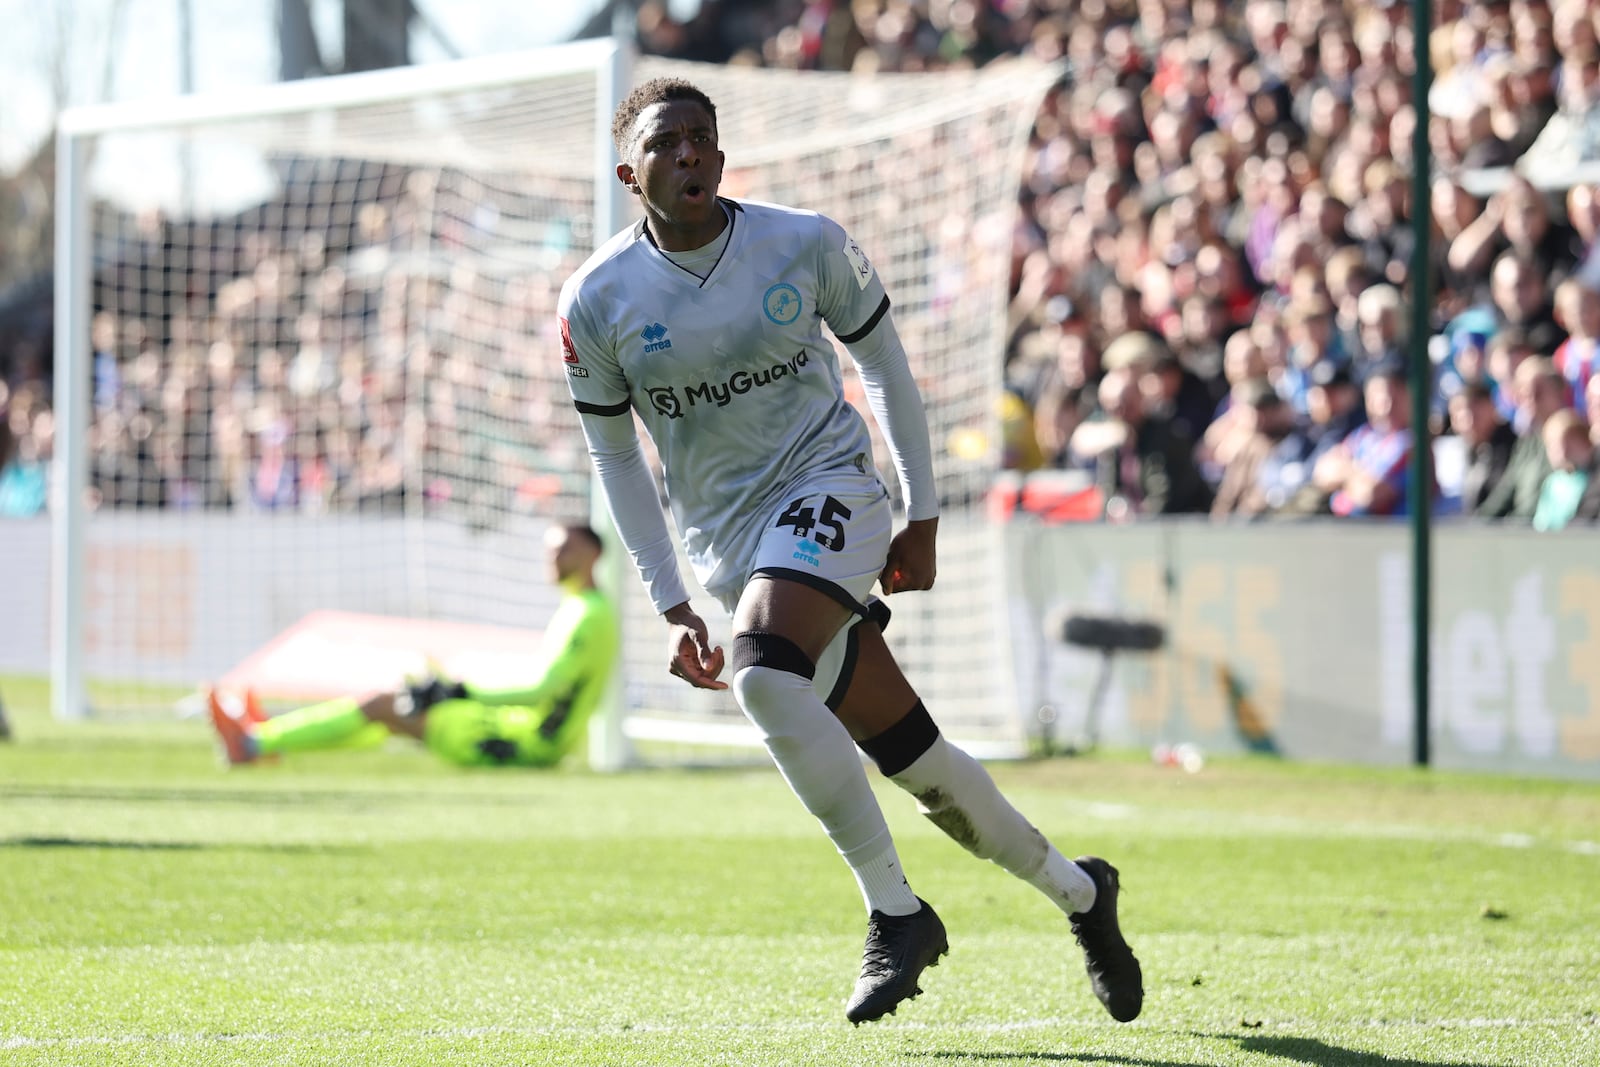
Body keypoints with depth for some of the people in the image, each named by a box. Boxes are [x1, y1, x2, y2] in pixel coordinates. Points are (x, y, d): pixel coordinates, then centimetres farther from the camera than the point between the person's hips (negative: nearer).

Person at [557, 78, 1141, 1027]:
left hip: (828, 489, -3)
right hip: (728, 541, 3)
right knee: (913, 757, 1)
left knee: (765, 674, -31)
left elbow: (883, 363, 8)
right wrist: (672, 607, 3)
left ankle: (897, 914, -20)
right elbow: (614, 453, 8)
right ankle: (1075, 888, 23)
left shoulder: (806, 245, -7)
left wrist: (923, 515, 8)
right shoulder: (598, 303, -4)